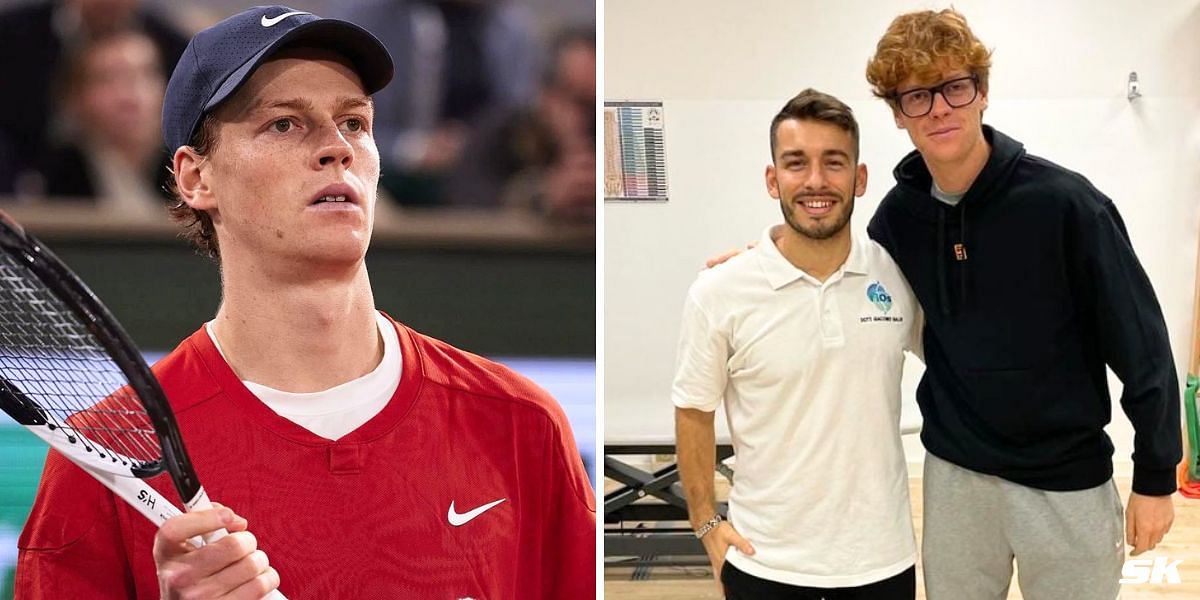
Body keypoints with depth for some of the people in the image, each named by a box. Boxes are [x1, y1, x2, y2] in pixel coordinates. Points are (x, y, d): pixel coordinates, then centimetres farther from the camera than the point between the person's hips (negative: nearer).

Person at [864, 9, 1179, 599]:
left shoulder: (1063, 201, -16)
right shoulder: (899, 213, -4)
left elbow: (1141, 346, -11)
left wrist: (1155, 477, -7)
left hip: (1066, 482, -3)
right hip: (954, 475, 4)